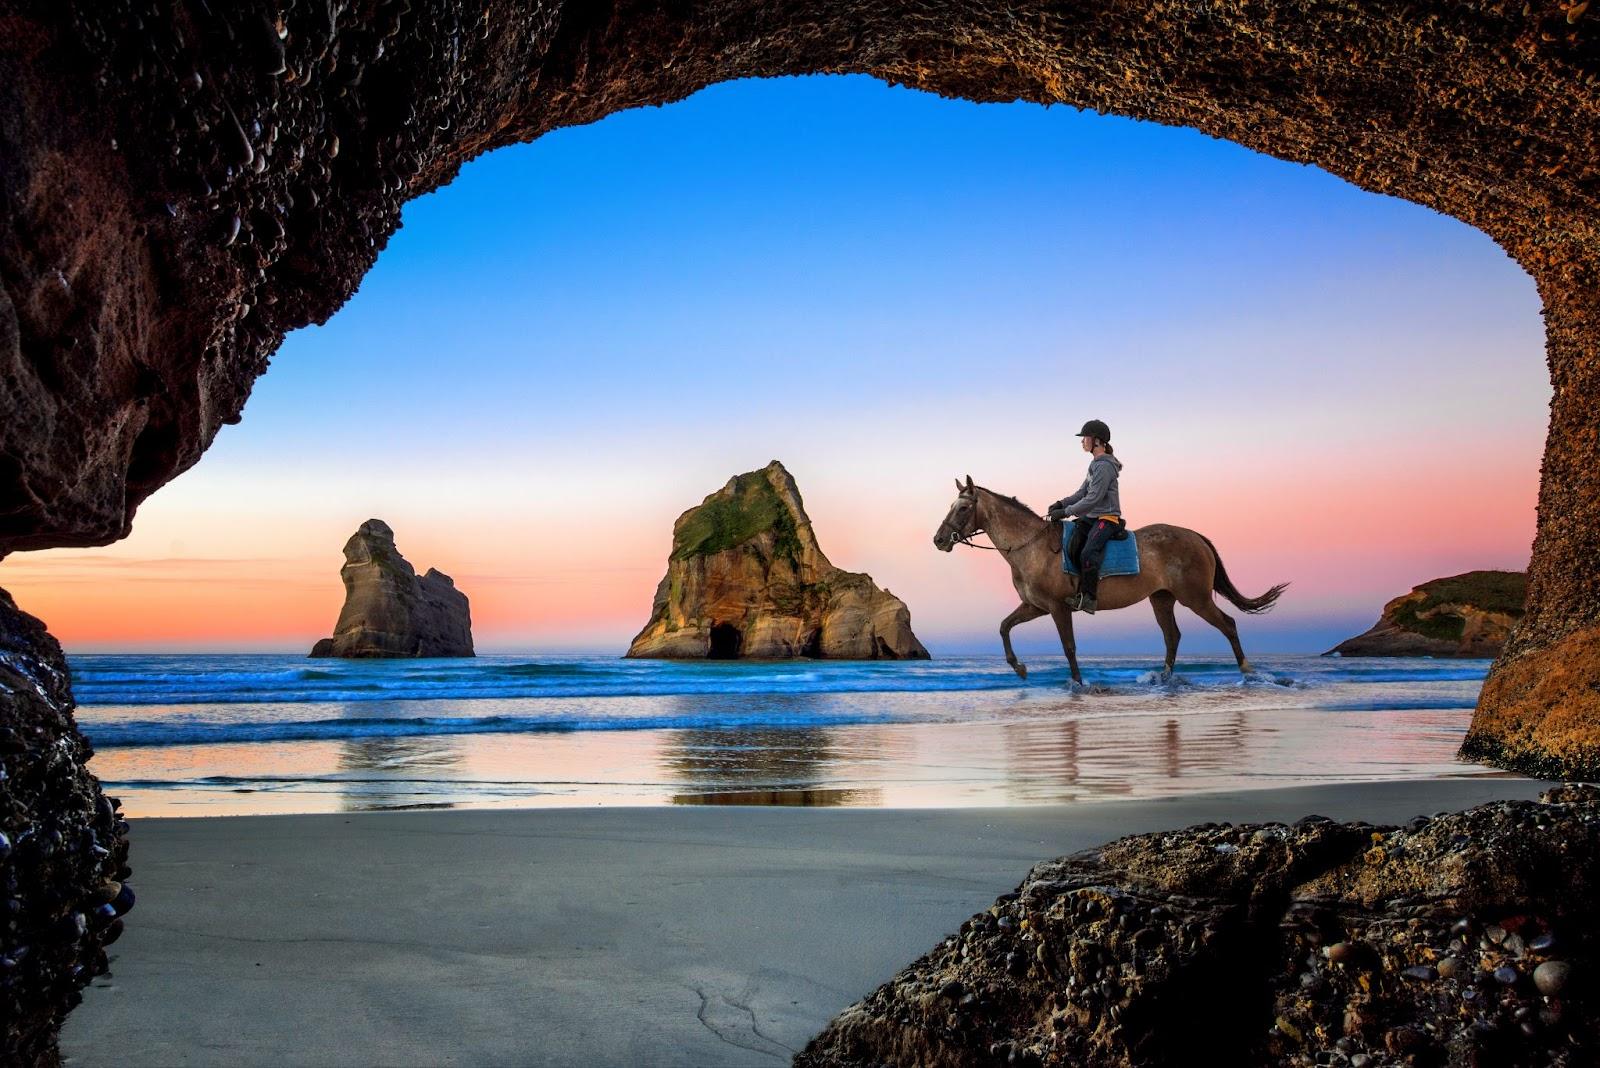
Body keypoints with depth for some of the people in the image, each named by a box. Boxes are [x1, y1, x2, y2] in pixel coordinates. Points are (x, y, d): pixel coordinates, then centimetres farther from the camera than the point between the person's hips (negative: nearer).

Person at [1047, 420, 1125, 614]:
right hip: (1091, 518, 10)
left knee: (1088, 553, -28)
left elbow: (1094, 498, -19)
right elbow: (1083, 493, 21)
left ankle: (1089, 599, -27)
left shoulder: (1104, 466, -13)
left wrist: (1066, 512, -18)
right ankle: (1081, 590, -11)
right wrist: (1062, 503, 5)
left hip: (1107, 519, -10)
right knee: (1072, 548, -12)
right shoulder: (1096, 465, 18)